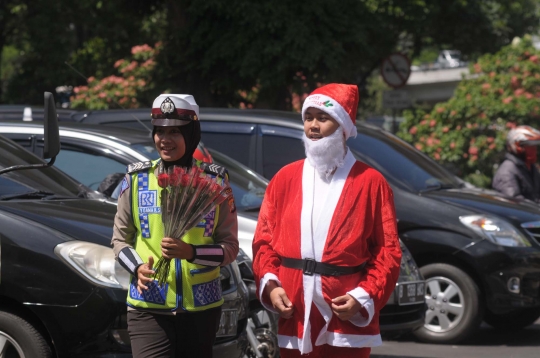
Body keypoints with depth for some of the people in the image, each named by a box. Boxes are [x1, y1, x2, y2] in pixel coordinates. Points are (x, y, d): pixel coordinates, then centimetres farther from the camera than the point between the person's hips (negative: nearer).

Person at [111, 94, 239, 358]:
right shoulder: (136, 179, 2)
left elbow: (230, 247, 0)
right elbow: (120, 240, 10)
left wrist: (191, 252, -18)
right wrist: (138, 267, -11)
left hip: (201, 308, 1)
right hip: (148, 307, -1)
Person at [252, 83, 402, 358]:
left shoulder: (371, 182, 1)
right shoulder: (285, 178, 11)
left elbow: (388, 250, -2)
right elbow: (264, 239, 10)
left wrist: (364, 298, -13)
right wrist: (270, 283, -6)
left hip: (348, 322, -3)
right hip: (295, 320, 3)